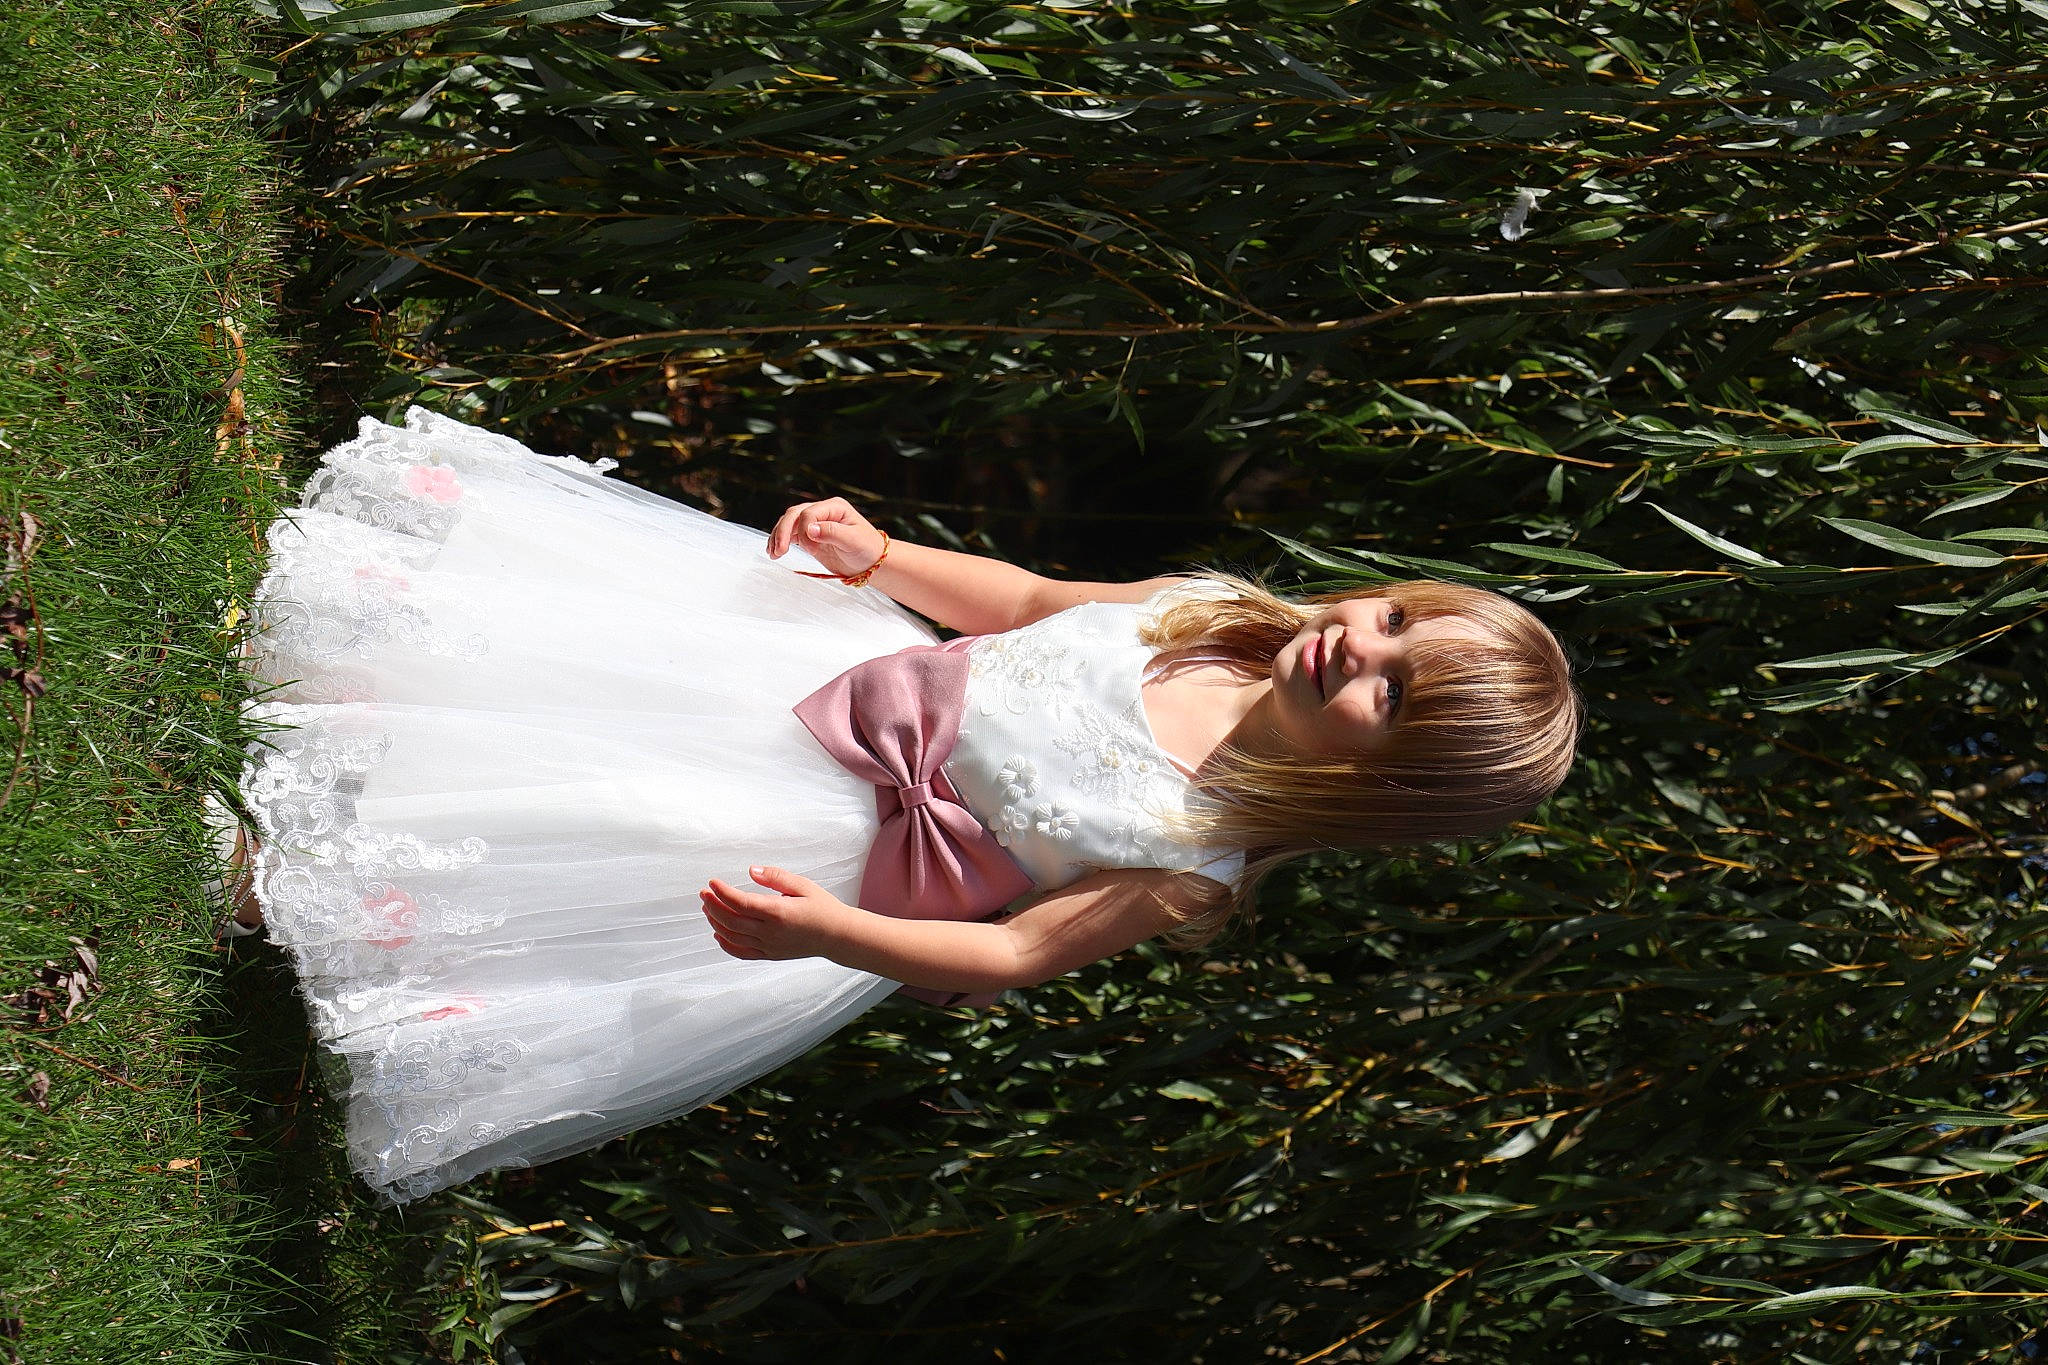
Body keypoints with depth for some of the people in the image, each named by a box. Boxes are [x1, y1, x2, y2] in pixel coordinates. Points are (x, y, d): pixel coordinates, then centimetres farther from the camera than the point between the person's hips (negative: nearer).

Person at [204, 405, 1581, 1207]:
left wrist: (823, 930, -38)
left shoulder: (1196, 859, -27)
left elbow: (1014, 954, -24)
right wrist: (881, 554, -7)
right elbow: (1023, 602, 6)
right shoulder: (1213, 612, -11)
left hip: (837, 844, -5)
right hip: (854, 664, 5)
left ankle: (290, 878, 22)